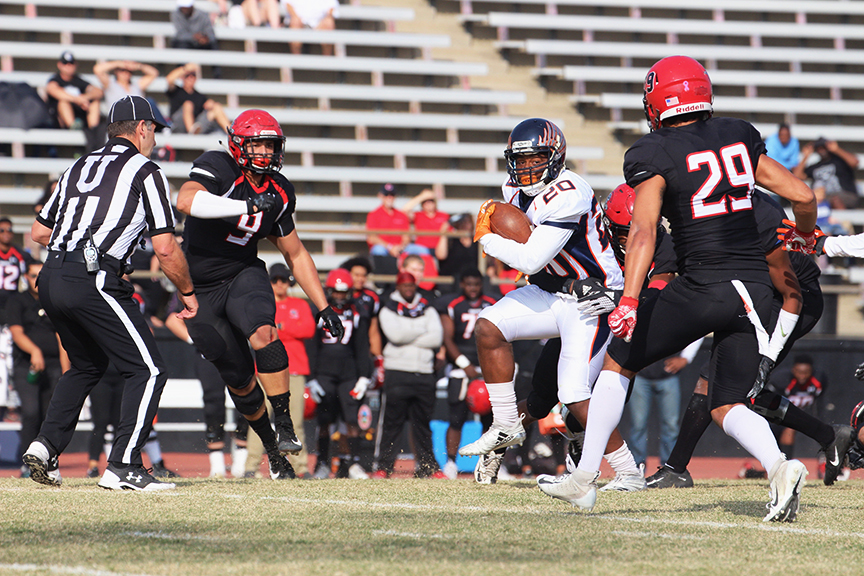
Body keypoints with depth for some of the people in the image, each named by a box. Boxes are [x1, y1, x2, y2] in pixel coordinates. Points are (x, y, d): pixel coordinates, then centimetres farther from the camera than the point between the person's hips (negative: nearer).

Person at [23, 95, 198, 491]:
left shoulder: (79, 168, 22)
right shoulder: (145, 171, 3)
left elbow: (39, 232, 24)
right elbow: (165, 249, -3)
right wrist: (188, 293, 12)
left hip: (51, 280, 8)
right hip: (94, 281, -8)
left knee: (88, 364, 26)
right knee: (148, 370, -3)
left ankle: (46, 445, 12)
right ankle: (123, 467, -13)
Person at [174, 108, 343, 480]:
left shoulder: (278, 192, 1)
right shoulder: (217, 168, -17)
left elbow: (295, 254, 14)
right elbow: (186, 201, -39)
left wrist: (324, 307, 11)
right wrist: (247, 207, -42)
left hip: (244, 275, 2)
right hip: (201, 291, -2)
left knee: (263, 333, -30)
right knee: (238, 378, 3)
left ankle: (285, 428, -29)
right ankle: (272, 449, 23)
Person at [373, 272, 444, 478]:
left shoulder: (427, 310, 14)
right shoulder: (388, 309, 5)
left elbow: (436, 338, -1)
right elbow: (395, 334, -14)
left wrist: (408, 338, -7)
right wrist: (421, 331, -3)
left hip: (424, 373, 3)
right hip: (397, 371, -3)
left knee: (423, 423, 7)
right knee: (392, 422, -6)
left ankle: (427, 466, 12)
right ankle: (384, 466, -2)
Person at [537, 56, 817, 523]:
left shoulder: (654, 155, -6)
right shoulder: (738, 138, 10)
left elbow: (643, 229, -20)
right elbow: (802, 196, 10)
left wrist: (629, 301, -28)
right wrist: (805, 232, 32)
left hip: (702, 286, -5)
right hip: (756, 286, 5)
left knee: (618, 362, 15)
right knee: (727, 405, 12)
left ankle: (584, 478, 16)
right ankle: (777, 465, -17)